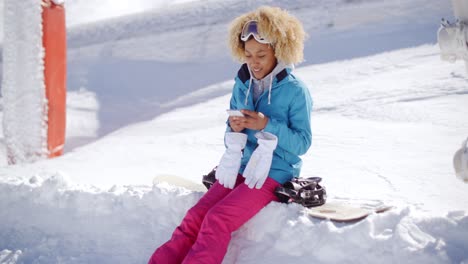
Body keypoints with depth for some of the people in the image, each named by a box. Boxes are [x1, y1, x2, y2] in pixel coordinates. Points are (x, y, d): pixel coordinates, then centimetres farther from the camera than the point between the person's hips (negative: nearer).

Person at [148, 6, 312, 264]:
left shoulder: (295, 91, -10)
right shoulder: (242, 85, 6)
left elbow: (302, 143, -10)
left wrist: (267, 125, -22)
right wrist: (234, 129, -11)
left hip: (274, 174, -5)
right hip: (240, 167, 5)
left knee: (217, 220, -23)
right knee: (195, 216, -13)